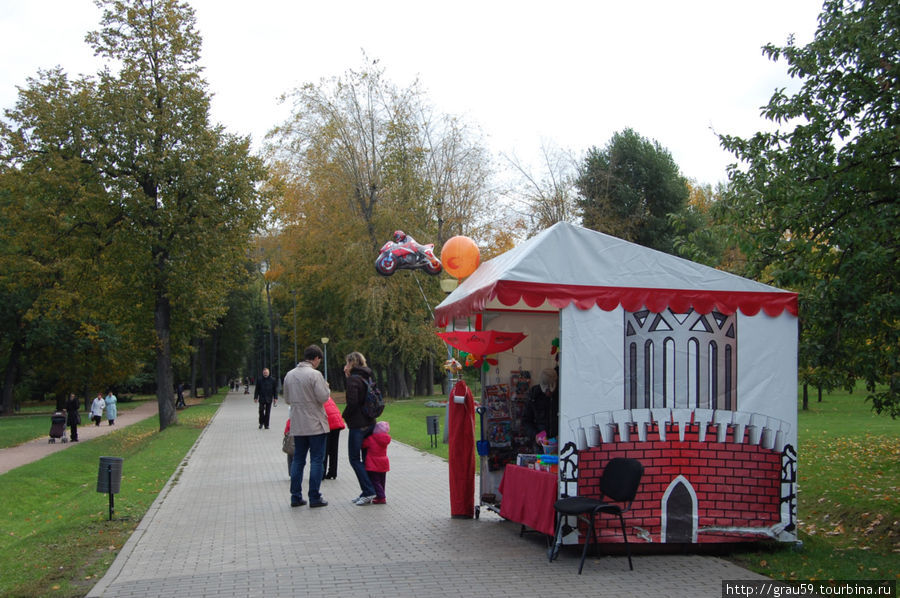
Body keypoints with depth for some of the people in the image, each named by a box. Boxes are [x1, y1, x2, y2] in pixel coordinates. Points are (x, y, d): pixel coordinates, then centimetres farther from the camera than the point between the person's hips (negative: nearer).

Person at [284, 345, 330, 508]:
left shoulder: (289, 375, 8)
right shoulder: (315, 374, -13)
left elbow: (287, 399, 15)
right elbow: (323, 397, -16)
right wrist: (326, 388, 3)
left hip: (297, 426, 6)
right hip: (315, 425, -6)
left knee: (298, 460, 12)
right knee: (316, 460, 0)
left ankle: (295, 496, 13)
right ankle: (314, 498, 1)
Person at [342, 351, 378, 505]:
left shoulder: (353, 379, -13)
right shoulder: (367, 377, 12)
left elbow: (352, 402, -21)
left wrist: (345, 415, -4)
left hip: (358, 425, -8)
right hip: (370, 422, 8)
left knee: (354, 459, -2)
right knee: (366, 458, 12)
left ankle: (368, 491, -7)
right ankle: (366, 493, 15)